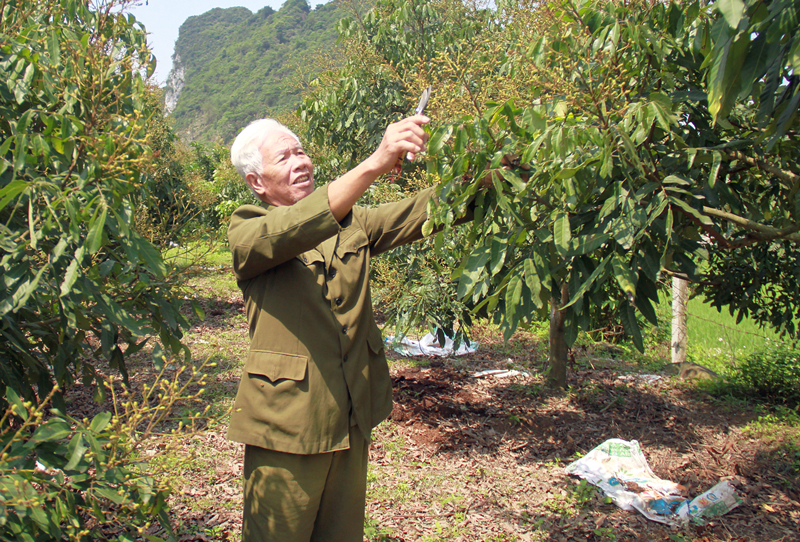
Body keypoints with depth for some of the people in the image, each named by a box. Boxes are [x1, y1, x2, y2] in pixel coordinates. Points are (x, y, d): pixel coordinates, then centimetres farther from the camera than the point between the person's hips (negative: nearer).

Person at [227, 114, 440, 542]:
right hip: (288, 422, -5)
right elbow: (295, 231, -28)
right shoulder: (246, 231, -7)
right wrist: (374, 164, -39)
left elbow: (418, 214, -2)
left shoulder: (349, 222, 10)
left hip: (352, 418, 5)